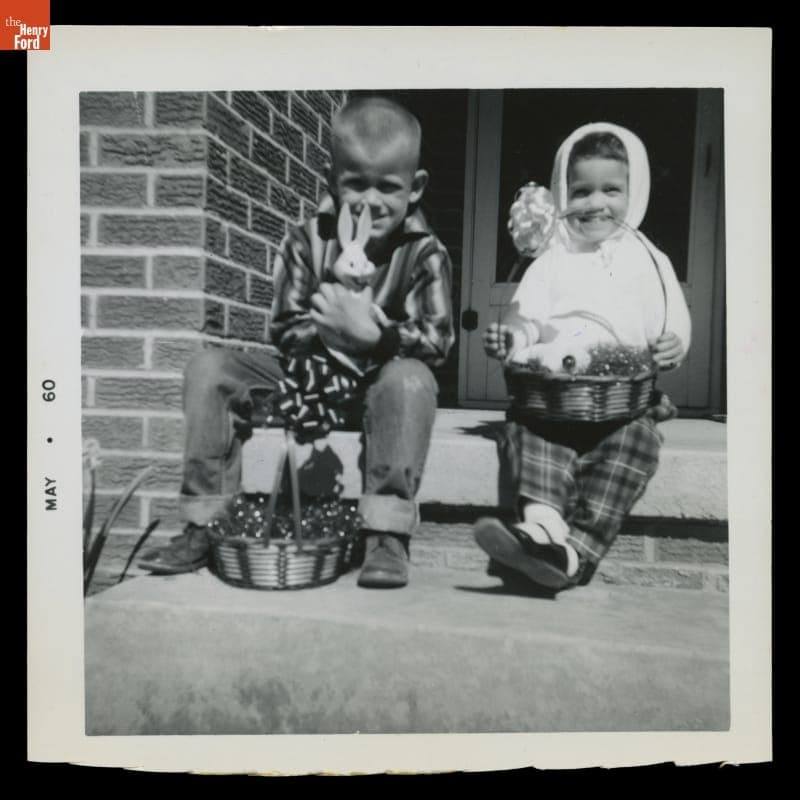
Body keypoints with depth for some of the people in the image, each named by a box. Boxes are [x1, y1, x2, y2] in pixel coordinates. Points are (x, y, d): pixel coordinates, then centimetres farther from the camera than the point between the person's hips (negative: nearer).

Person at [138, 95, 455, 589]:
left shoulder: (425, 253, -10)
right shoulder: (307, 241, -3)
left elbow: (438, 342, -19)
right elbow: (284, 331, -5)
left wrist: (372, 335, -37)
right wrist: (329, 331, -27)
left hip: (381, 379, -3)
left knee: (410, 378, -37)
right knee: (210, 367, -11)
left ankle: (387, 533, -30)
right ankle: (205, 525, -7)